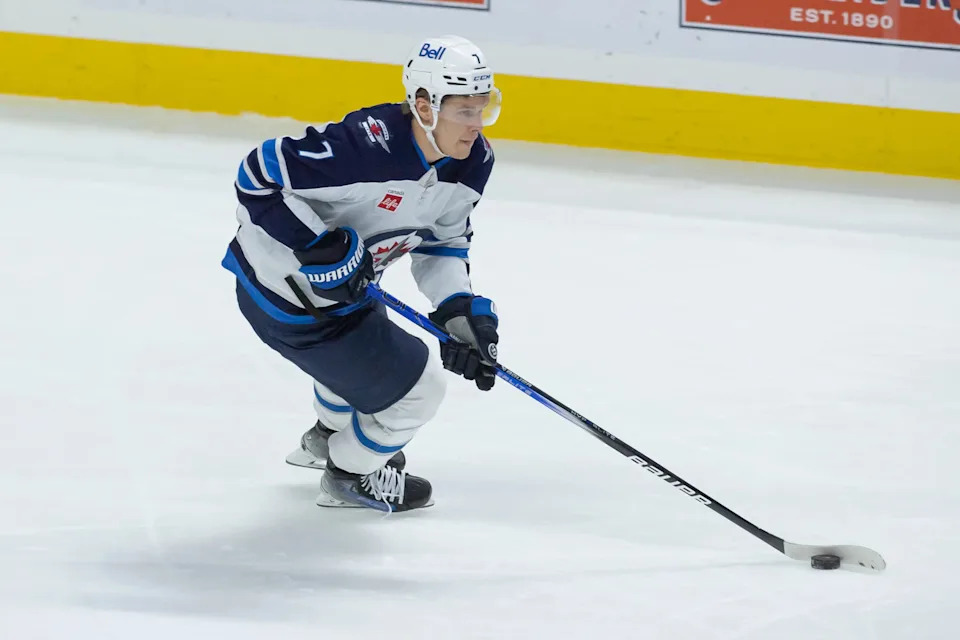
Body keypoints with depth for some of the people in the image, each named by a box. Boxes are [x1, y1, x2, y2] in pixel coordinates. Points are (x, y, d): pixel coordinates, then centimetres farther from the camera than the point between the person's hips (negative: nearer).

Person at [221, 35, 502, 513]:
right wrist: (320, 249, -33)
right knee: (415, 390, 0)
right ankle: (349, 477, 28)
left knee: (363, 350, 36)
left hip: (341, 289, 9)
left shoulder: (472, 162, -10)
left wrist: (464, 314, -11)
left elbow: (442, 244, 3)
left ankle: (327, 437, 67)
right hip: (289, 300, -9)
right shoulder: (367, 146, -37)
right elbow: (258, 177, -31)